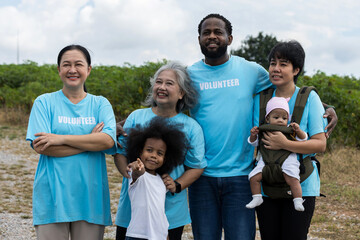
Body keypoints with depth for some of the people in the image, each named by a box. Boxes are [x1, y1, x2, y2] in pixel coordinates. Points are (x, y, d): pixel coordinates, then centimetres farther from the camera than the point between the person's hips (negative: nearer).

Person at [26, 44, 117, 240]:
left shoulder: (100, 104, 9)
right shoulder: (44, 103, 5)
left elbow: (108, 140, -8)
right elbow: (40, 146, -9)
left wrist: (61, 138, -14)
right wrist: (90, 142, -10)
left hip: (90, 196, 2)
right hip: (52, 197, -1)